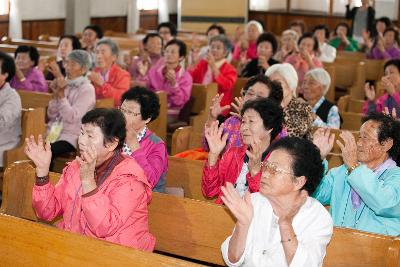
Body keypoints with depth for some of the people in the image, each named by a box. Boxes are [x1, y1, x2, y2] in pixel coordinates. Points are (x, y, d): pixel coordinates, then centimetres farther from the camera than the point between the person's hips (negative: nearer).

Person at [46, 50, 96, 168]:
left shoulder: (87, 89, -5)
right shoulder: (65, 84, 13)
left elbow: (72, 117, -15)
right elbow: (51, 115, 12)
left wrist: (61, 94, -16)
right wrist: (55, 94, -1)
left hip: (70, 137, -6)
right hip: (53, 133, 6)